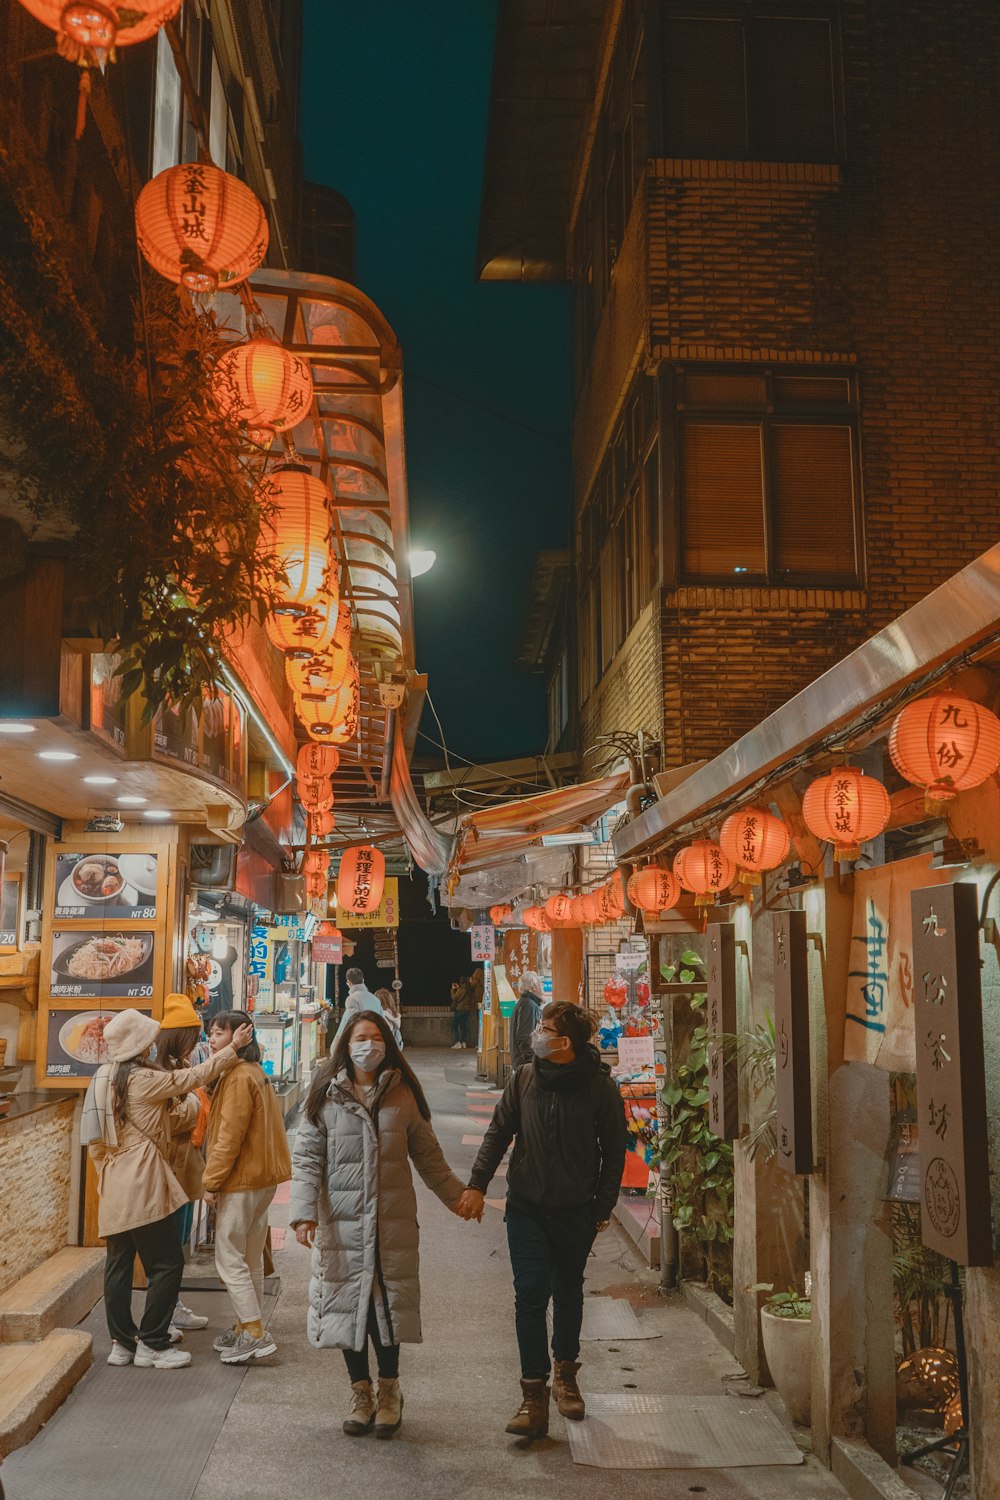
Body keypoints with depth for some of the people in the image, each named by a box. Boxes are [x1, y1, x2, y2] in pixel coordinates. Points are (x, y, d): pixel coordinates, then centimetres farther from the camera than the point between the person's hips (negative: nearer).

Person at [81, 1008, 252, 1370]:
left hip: (114, 1186, 9)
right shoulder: (144, 1079, -16)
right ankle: (152, 1344, 3)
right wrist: (233, 1047, -4)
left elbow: (94, 1141, 13)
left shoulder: (102, 1078, 8)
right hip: (143, 1185, -9)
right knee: (167, 1263, 0)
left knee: (119, 1264, 12)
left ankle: (121, 1343, 19)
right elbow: (194, 1077, -11)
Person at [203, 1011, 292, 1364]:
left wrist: (212, 1181, -14)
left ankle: (255, 1334, -1)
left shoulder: (239, 1077, -18)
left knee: (229, 1260, -3)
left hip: (241, 1180, -10)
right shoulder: (255, 1072, 13)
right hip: (262, 1177, 10)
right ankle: (249, 1326, 26)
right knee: (250, 1259, 17)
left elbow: (229, 1136, -21)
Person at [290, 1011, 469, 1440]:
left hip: (393, 1222, 1)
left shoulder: (402, 1095, 4)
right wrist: (304, 1212, -13)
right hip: (341, 1222, -1)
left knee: (389, 1304, 4)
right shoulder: (326, 1095, -1)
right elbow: (306, 1158, -3)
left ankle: (389, 1392, 24)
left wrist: (455, 1195, 11)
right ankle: (361, 1395, 25)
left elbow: (427, 1154, 12)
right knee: (349, 1304, 6)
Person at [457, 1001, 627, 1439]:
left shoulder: (600, 1087, -9)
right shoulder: (523, 1079, -2)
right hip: (527, 1207, 1)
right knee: (530, 1293, -7)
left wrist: (603, 1208, -1)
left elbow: (614, 1152, -1)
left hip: (576, 1211, -1)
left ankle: (565, 1374, 35)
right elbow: (498, 1133, 5)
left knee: (569, 1294, 15)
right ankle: (533, 1394, -2)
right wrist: (477, 1184, -4)